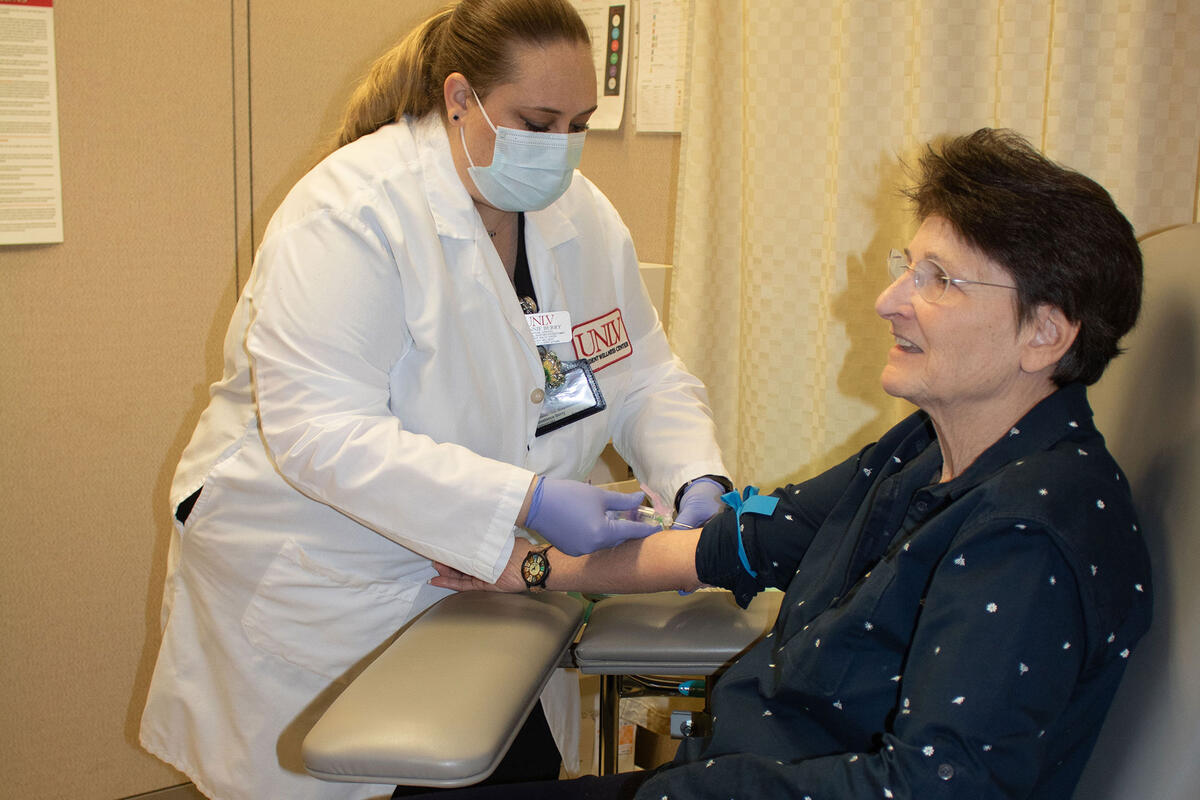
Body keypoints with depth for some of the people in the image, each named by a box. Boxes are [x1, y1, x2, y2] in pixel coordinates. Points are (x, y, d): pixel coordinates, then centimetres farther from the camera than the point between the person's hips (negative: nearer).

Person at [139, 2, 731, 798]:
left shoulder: (582, 211, 0)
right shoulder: (352, 211, -23)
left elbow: (647, 379, 5)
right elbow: (320, 432, -31)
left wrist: (698, 483, -16)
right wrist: (527, 502, -37)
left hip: (490, 578, 6)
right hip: (317, 585, -6)